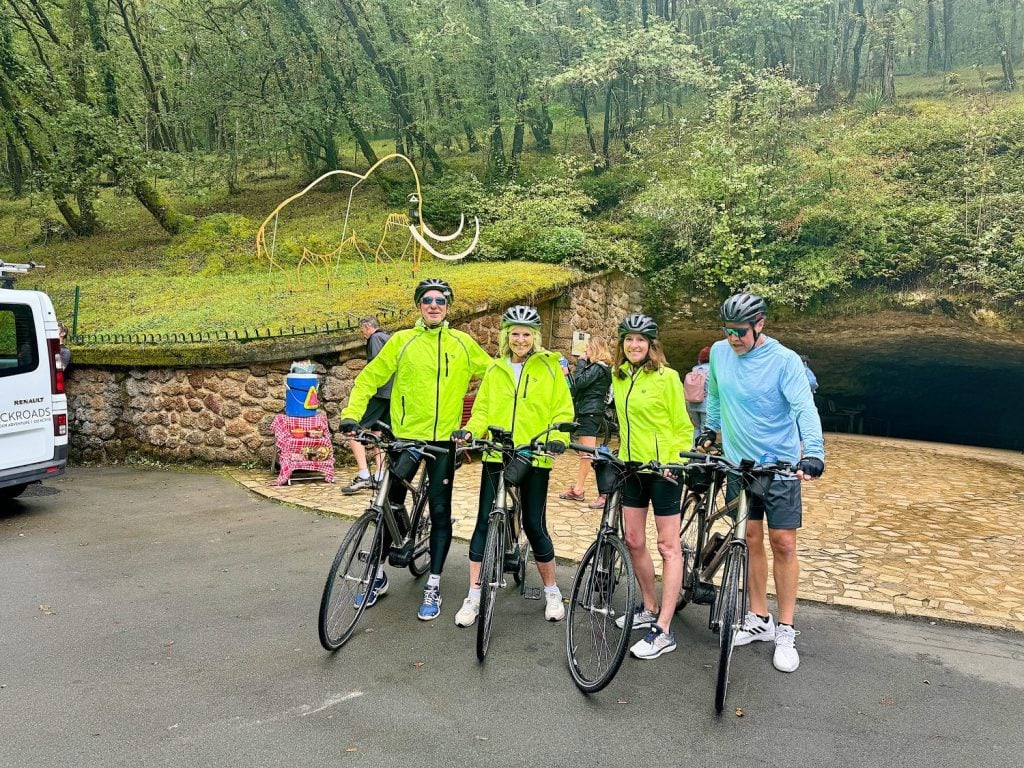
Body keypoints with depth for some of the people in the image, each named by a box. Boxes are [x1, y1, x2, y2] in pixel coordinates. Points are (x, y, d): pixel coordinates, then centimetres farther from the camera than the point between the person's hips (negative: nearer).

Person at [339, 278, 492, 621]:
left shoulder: (462, 344, 3)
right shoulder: (402, 341, 0)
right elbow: (369, 378, 1)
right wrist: (351, 414, -11)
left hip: (444, 439, 0)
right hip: (404, 436, 0)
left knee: (440, 512, 3)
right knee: (390, 507, 9)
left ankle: (433, 586, 15)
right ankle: (378, 574, 28)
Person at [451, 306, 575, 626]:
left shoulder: (549, 367, 2)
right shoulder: (495, 370, 11)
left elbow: (563, 411, 0)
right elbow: (483, 410, 11)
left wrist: (555, 439, -17)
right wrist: (469, 431, -8)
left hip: (534, 458, -2)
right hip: (496, 455, 3)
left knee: (534, 525, 2)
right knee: (484, 522, 1)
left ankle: (552, 592, 23)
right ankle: (473, 596, 11)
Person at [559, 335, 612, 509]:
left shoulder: (597, 368, -14)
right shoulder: (602, 367, 17)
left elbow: (579, 383, -20)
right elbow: (578, 386, 16)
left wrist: (581, 362, -10)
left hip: (590, 413, -11)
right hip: (587, 412, 11)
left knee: (589, 454, -12)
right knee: (584, 453, 15)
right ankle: (578, 490, 23)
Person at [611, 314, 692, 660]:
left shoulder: (667, 377, -11)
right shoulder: (619, 377, 7)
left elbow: (682, 427, -8)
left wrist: (676, 462, -19)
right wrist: (620, 452, 14)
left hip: (662, 469, -6)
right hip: (631, 466, 7)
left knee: (668, 547, -1)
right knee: (634, 541, 11)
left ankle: (663, 630, 1)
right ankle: (650, 608, 30)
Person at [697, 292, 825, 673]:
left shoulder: (784, 360, -15)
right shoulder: (719, 352, -1)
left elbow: (804, 408, -24)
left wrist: (814, 452, -37)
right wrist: (710, 429, 22)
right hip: (739, 464, 4)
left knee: (783, 544, 0)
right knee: (751, 540, 10)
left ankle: (785, 631, 12)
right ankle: (759, 619, 23)